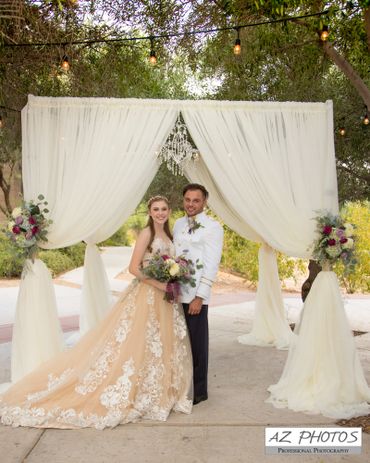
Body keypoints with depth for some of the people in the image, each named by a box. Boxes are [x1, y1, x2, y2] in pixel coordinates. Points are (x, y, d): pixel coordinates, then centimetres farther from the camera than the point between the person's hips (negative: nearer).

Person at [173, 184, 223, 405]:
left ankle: (199, 391, 19)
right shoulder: (178, 224, 15)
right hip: (175, 293, 6)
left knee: (197, 344, 4)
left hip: (195, 295, -5)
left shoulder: (213, 227, -5)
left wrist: (199, 297, -14)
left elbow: (212, 265, -10)